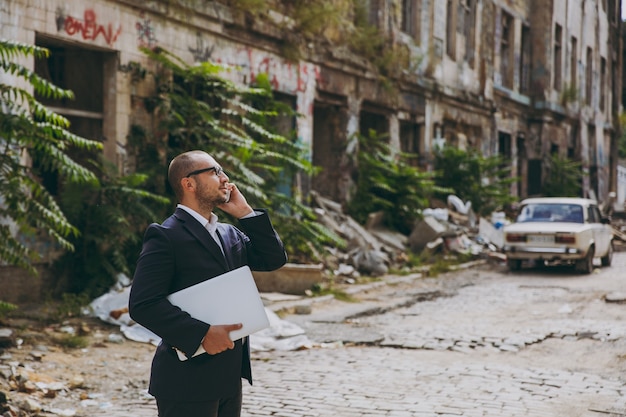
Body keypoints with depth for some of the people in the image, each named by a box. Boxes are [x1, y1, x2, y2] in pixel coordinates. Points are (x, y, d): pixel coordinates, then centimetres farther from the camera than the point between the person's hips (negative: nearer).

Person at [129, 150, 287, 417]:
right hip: (188, 381, -8)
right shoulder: (165, 236, -11)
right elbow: (142, 304, -19)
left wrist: (245, 212, 4)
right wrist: (202, 334, -23)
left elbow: (274, 259, 10)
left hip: (229, 376, 8)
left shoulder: (230, 235, 16)